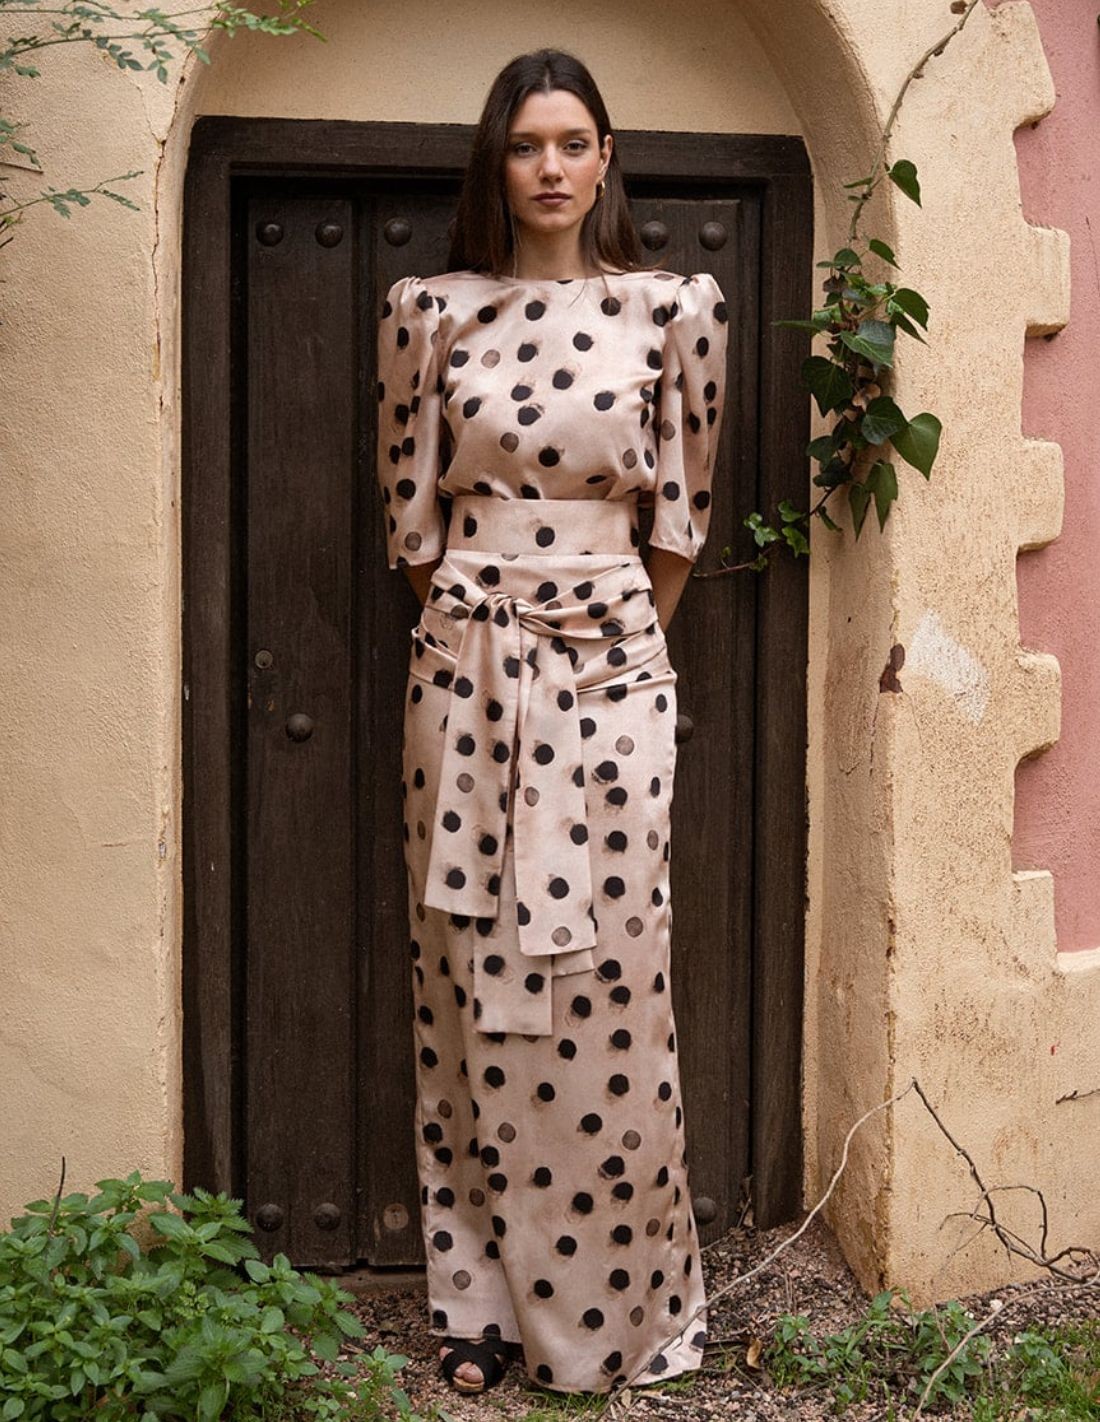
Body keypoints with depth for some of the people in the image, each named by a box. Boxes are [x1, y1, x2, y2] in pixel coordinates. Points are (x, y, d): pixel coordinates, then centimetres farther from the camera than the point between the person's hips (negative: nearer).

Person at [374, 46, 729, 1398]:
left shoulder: (674, 307, 3)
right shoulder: (428, 309, 5)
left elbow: (681, 505, 10)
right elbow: (409, 504, 10)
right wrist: (482, 619, 12)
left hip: (609, 665, -1)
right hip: (465, 663, 1)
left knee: (604, 984, 0)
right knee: (471, 983, 4)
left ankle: (619, 1307, 16)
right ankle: (482, 1302, 18)